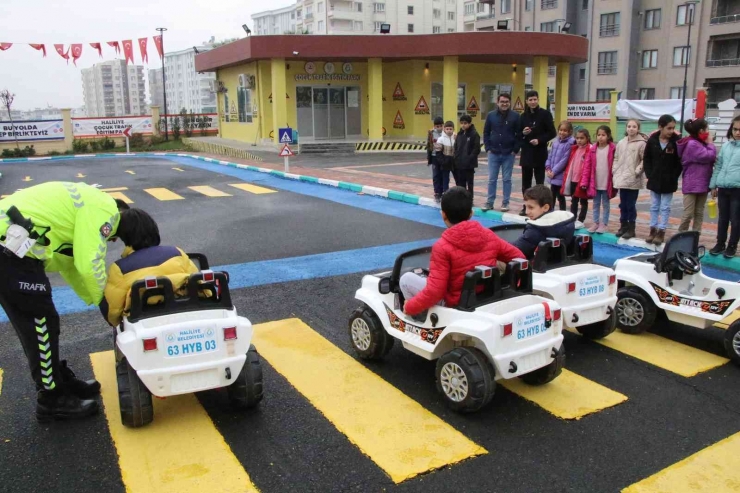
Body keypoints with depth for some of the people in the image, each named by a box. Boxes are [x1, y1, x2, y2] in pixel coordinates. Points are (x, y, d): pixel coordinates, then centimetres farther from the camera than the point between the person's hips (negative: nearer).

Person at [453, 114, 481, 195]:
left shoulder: (474, 134, -9)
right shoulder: (459, 134, 11)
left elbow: (476, 149, -12)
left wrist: (469, 159, -18)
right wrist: (456, 158, 3)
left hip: (469, 164, -6)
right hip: (459, 164, 6)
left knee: (469, 183, 3)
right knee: (460, 183, 11)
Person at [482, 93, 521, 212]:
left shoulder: (515, 116, -2)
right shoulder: (491, 115, 3)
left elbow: (519, 134, -1)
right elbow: (486, 133, 8)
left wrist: (515, 150, -7)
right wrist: (488, 148, 0)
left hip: (509, 154, -1)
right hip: (493, 153, 1)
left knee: (507, 179, 6)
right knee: (492, 179, 4)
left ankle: (505, 203, 13)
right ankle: (489, 202, 11)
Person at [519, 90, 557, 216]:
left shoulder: (545, 114, -5)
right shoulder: (524, 116, 9)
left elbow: (552, 133, -6)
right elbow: (519, 134, 14)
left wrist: (539, 140, -18)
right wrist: (523, 133, -8)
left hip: (540, 153, -4)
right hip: (526, 152, 4)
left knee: (539, 181, 1)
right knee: (526, 181, 7)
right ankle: (526, 206, 16)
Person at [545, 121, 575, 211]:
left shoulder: (570, 144, -15)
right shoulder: (556, 141, 7)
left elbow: (564, 160, -18)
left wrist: (554, 171, -16)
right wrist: (548, 167, -1)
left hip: (561, 175, -7)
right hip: (552, 174, 7)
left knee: (560, 196, 3)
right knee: (552, 195, 18)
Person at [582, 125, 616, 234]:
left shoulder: (612, 148, -8)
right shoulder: (593, 149, 2)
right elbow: (588, 166, 1)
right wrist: (585, 181, -2)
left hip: (607, 183, -3)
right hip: (595, 183, 3)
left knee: (605, 204, 8)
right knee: (596, 204, 13)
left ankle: (604, 224, 15)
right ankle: (595, 223, 22)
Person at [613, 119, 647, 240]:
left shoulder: (641, 143, -8)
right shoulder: (621, 143, 8)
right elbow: (616, 158, 15)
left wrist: (637, 171, -14)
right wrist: (615, 171, 5)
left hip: (634, 180, -5)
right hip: (621, 179, 5)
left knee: (631, 205, -1)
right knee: (623, 204, 13)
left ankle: (631, 229, 8)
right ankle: (623, 226, 24)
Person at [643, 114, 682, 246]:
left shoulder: (676, 141, -10)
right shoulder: (652, 140, -4)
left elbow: (680, 162, -5)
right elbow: (646, 159, 4)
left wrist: (674, 177, -8)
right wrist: (649, 175, -3)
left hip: (669, 181, -2)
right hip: (654, 180, 2)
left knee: (665, 207, 6)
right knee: (654, 206, 12)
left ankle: (661, 232, 12)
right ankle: (653, 230, 21)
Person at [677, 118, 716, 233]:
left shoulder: (700, 144, 13)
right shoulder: (692, 144, -16)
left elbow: (711, 160, 16)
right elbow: (709, 156, -20)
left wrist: (708, 144, 2)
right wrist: (710, 144, -5)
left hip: (702, 184, 10)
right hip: (691, 185, -9)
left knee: (699, 213, 10)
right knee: (688, 214, -6)